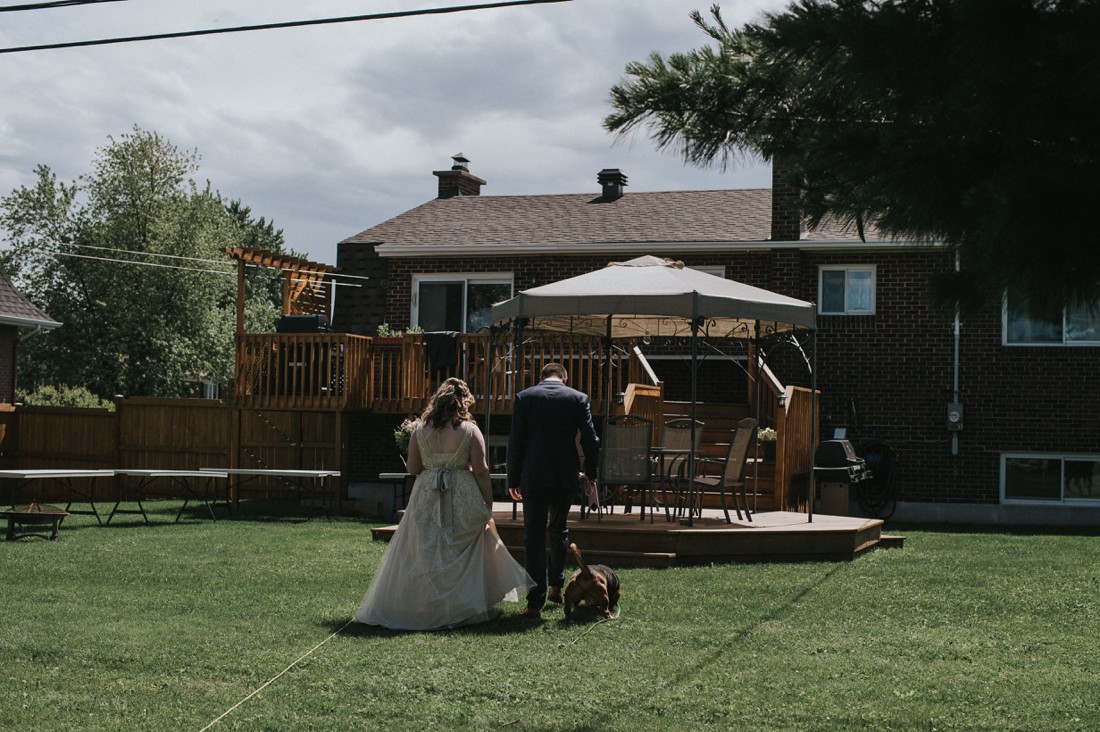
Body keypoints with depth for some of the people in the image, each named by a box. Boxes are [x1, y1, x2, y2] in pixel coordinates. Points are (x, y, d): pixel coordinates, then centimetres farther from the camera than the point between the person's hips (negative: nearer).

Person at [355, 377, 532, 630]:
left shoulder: (421, 430, 1)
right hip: (463, 500, -2)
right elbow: (481, 471, -8)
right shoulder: (470, 430, -6)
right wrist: (488, 506, -2)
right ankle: (466, 607, 8)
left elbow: (412, 469, 1)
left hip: (426, 498, 2)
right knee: (462, 554, 8)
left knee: (424, 555, 9)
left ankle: (419, 607, 12)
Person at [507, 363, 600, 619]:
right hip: (566, 477, 2)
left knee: (534, 537, 2)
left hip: (534, 477, -1)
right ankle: (555, 586, 30)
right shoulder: (579, 398, 2)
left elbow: (515, 442, -2)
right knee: (559, 529, 24)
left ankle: (535, 602, -4)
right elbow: (591, 441, -1)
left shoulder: (524, 397, 1)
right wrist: (589, 473, 13)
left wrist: (513, 479, 5)